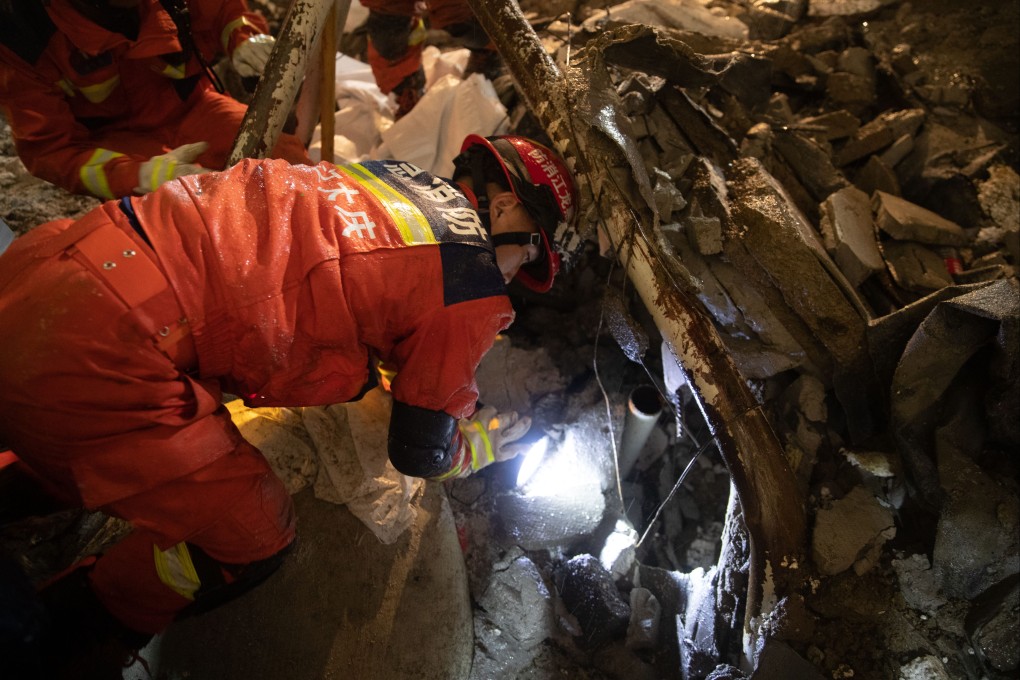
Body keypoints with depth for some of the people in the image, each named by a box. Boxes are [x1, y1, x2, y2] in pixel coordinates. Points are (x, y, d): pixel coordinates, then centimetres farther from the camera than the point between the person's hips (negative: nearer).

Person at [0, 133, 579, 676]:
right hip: (93, 357, -9)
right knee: (254, 539, 12)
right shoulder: (475, 288, -3)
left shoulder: (393, 175, 18)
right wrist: (482, 445, 29)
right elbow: (419, 451, 8)